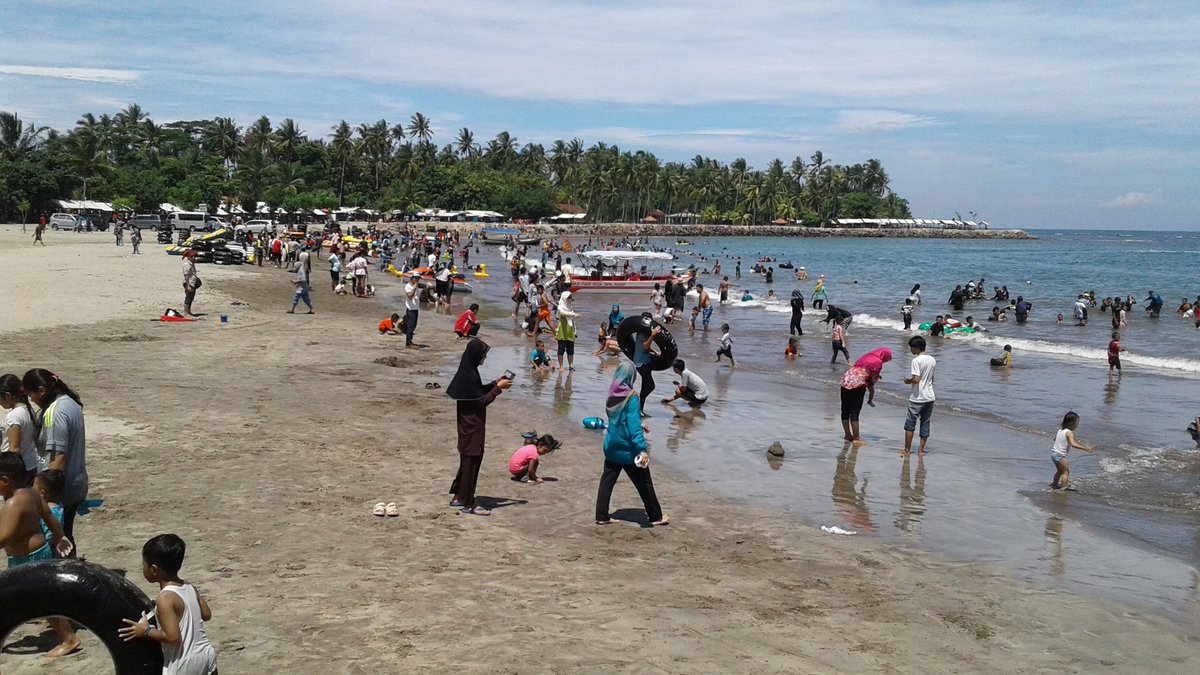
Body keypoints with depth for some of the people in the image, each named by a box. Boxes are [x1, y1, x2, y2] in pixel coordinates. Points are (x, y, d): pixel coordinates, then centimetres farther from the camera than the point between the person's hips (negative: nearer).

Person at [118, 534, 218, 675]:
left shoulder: (165, 598, -20)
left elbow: (172, 636, -24)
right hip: (207, 654, 7)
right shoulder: (189, 587, 2)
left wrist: (145, 631, -12)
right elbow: (207, 615, 12)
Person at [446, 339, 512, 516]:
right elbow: (481, 401, -20)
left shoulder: (468, 371, 7)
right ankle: (469, 504, 5)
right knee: (472, 461, -2)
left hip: (469, 424, 10)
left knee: (467, 461, 18)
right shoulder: (469, 375, -22)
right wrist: (498, 388, -15)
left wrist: (495, 383, 9)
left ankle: (458, 497, 27)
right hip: (472, 426, -10)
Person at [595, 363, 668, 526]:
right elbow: (634, 425, -25)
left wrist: (639, 425, 26)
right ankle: (656, 516, 17)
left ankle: (601, 516, 10)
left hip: (612, 447, 6)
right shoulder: (631, 397, -19)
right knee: (644, 483, 7)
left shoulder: (612, 394, 3)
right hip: (628, 450, -6)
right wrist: (642, 449, -28)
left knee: (607, 481, 11)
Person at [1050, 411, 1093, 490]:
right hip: (1060, 455, -9)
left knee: (1059, 471, 26)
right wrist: (1085, 448, -31)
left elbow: (1055, 439, 23)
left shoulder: (1060, 430, 7)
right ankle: (1063, 487, -4)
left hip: (1053, 453, 9)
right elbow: (1073, 444, -31)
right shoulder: (1069, 433, -18)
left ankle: (1054, 484, 36)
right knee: (1065, 472, 0)